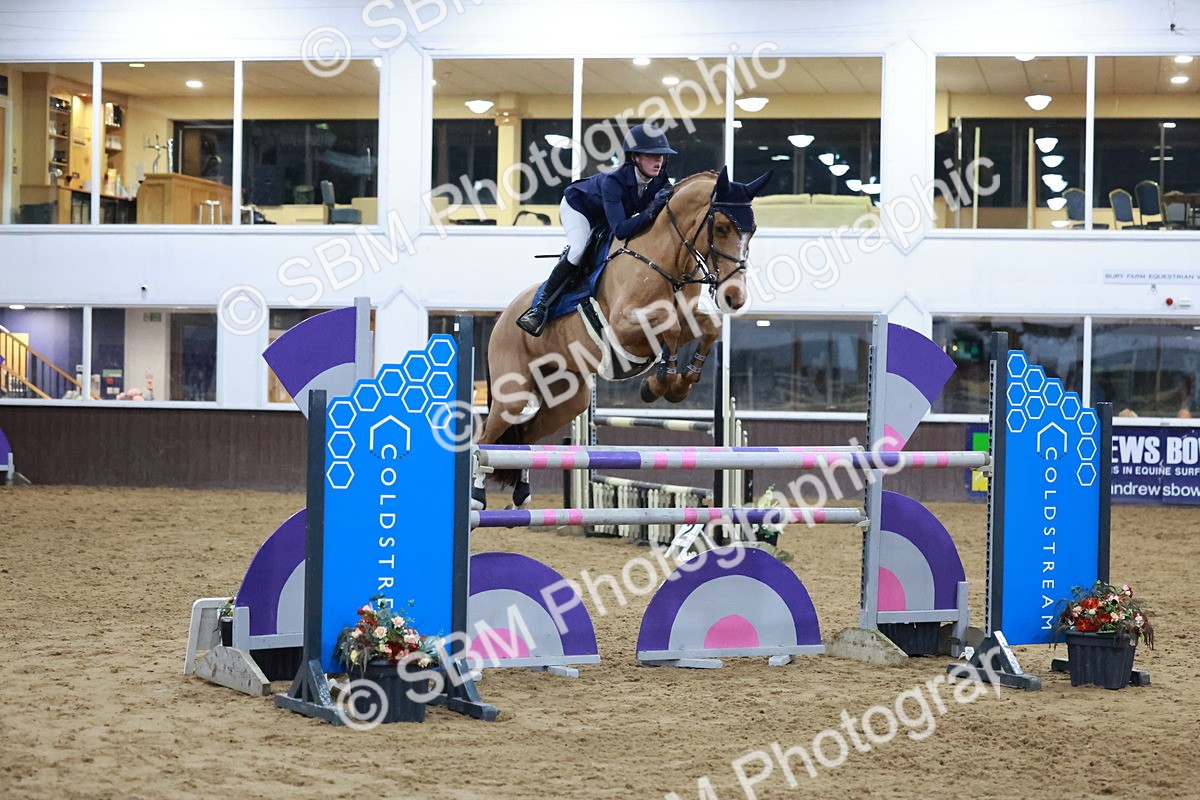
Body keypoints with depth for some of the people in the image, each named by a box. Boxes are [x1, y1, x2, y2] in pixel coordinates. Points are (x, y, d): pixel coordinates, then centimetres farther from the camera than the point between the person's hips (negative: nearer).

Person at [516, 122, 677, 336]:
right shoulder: (614, 181, -43)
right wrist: (651, 212, -59)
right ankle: (540, 307, -21)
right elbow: (620, 229, -49)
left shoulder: (660, 180, -27)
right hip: (578, 206, -8)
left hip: (606, 219, 8)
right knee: (578, 250, -28)